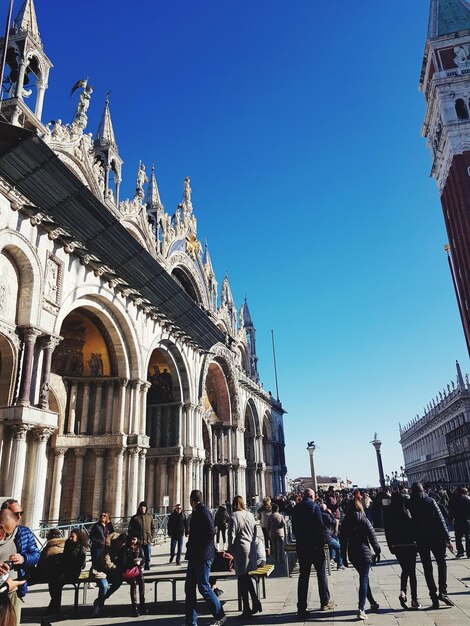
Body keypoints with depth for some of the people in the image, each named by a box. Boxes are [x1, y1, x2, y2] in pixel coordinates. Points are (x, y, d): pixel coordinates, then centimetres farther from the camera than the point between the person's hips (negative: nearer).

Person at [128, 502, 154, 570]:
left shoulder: (150, 516, 6)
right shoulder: (135, 518, -1)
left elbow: (153, 528, 12)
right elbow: (130, 530, 2)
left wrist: (151, 536, 2)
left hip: (148, 541, 2)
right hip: (138, 541, -2)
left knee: (147, 558, 7)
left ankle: (147, 569, 20)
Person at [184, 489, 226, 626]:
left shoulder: (203, 511, -13)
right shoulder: (196, 512, 15)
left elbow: (211, 532, -22)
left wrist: (198, 547, -16)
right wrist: (191, 546, 9)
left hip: (202, 556, -9)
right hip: (194, 556, 9)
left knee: (203, 587, -4)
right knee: (189, 587, 9)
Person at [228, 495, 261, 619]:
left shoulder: (234, 516, -11)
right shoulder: (250, 515, 6)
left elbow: (232, 534, -11)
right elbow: (255, 532, 10)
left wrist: (230, 550, -2)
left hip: (240, 548, -6)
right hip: (251, 547, 6)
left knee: (242, 578, 3)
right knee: (246, 576, 19)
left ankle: (247, 610, 8)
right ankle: (255, 601, 14)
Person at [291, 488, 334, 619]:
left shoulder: (296, 508, 5)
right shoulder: (314, 506, -10)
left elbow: (294, 527, 10)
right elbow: (320, 525, -14)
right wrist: (322, 542, -6)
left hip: (301, 546, 4)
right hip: (315, 545, -4)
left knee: (303, 575, 7)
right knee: (321, 573, 13)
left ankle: (301, 608, 5)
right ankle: (325, 602, 23)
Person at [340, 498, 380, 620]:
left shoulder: (345, 522, 0)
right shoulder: (364, 520, -9)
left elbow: (343, 539, 4)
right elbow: (372, 537, -8)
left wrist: (343, 555, 11)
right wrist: (377, 551, 5)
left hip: (352, 554, 4)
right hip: (364, 553, -4)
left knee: (364, 578, 20)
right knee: (364, 579, -2)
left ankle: (373, 603, 31)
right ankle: (361, 608, -11)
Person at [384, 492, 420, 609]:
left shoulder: (389, 515, -2)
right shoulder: (407, 513, -13)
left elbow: (387, 533, 2)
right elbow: (413, 528, -12)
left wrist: (391, 547, 11)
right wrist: (416, 542, 0)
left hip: (396, 546, 3)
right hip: (409, 545, -3)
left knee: (405, 570, 20)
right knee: (412, 572, 8)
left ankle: (402, 592, 2)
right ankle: (414, 600, 11)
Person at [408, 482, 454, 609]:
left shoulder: (409, 504, -2)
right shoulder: (430, 501, -6)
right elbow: (441, 521, -9)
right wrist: (447, 539, -6)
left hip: (420, 540, 2)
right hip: (436, 538, -1)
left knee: (427, 568, 10)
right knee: (442, 563, 14)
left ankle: (434, 597, 8)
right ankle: (442, 592, 0)